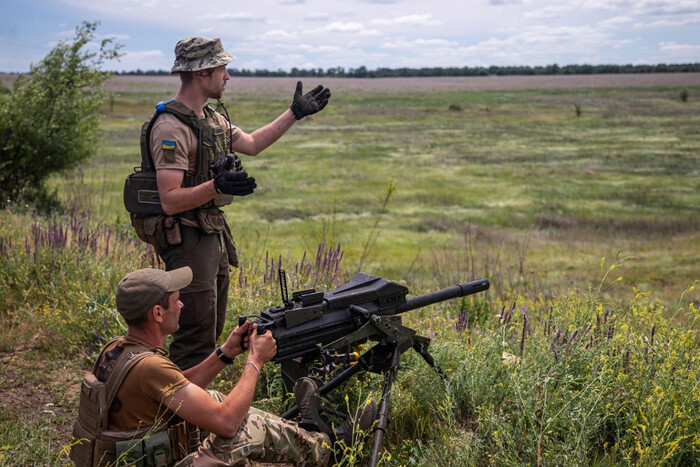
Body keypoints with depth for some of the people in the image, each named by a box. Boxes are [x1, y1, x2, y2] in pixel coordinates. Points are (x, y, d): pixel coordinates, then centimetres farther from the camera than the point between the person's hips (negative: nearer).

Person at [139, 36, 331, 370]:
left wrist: (295, 113, 24)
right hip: (186, 239, -10)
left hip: (213, 236, 10)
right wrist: (217, 186, -38)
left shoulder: (212, 118, 11)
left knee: (211, 331, 18)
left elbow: (252, 144, 25)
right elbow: (170, 201, -24)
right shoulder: (171, 128, -19)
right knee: (196, 337, -7)